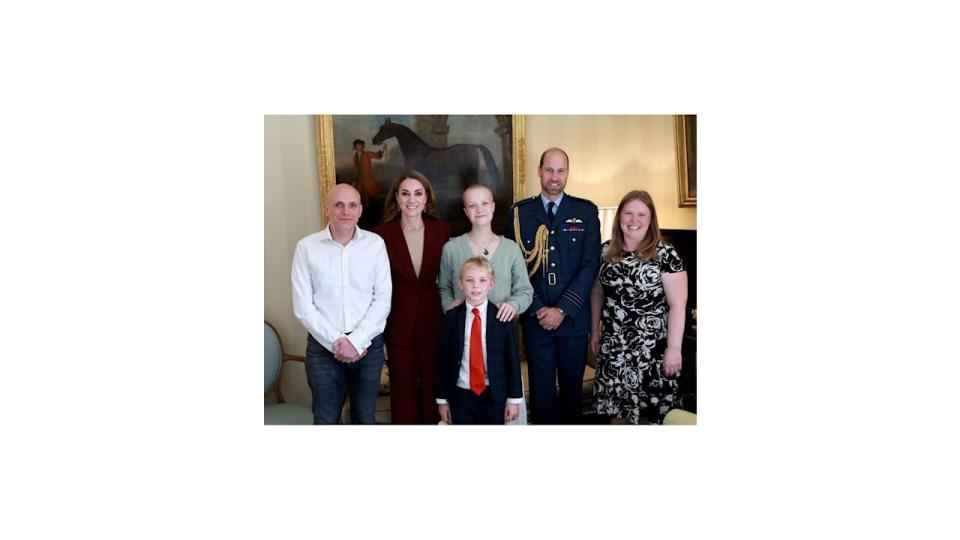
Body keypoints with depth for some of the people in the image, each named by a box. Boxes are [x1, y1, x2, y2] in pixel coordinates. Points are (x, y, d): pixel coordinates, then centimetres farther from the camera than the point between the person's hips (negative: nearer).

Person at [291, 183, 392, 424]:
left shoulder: (375, 244, -1)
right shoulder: (306, 247, -5)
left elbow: (383, 300, -3)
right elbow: (303, 307, -6)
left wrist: (356, 341, -12)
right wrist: (336, 343, -12)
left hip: (369, 346, 1)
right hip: (324, 347, -1)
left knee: (365, 418, 14)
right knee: (325, 420, 9)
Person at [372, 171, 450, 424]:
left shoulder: (442, 230, 1)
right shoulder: (382, 235, -5)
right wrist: (378, 336, -4)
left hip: (434, 323, 1)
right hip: (398, 325, -1)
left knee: (434, 392, 11)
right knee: (403, 396, 9)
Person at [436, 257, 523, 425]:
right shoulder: (451, 317, -1)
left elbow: (512, 359, -1)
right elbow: (444, 359, 2)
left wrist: (514, 398, -2)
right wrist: (442, 399, 3)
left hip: (494, 396, 0)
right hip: (461, 396, 1)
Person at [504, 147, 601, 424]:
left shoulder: (586, 211, 2)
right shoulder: (520, 212, 3)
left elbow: (590, 265, -4)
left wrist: (562, 310, -11)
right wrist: (537, 308, -9)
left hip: (573, 317, 0)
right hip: (535, 317, 0)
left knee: (572, 386, 12)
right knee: (542, 388, 8)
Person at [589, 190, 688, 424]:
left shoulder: (665, 254, -9)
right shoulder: (606, 250, 4)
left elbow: (677, 305, -10)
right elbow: (597, 292, 14)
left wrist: (674, 348, -14)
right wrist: (595, 331, 13)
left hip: (652, 347, -4)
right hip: (613, 346, 4)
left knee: (649, 412, 3)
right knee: (615, 407, 12)